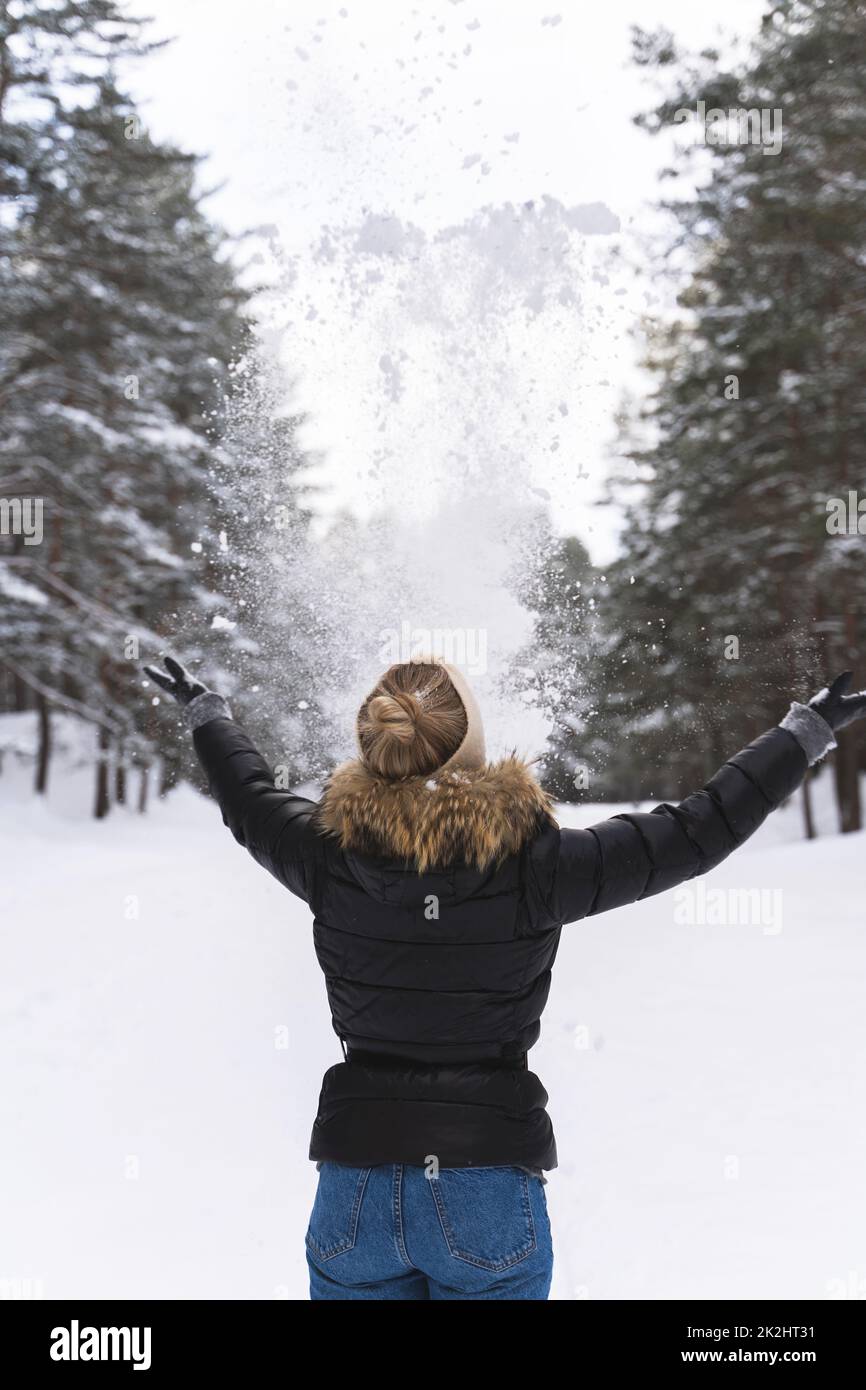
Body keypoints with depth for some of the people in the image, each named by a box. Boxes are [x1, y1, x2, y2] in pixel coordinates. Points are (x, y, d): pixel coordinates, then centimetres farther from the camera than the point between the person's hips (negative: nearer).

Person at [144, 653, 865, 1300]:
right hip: (493, 1197, -2)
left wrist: (207, 710, 38)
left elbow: (247, 798, 18)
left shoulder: (329, 856, -5)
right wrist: (808, 729, 11)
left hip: (355, 1196, 2)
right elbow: (703, 828, -3)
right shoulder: (535, 866, -13)